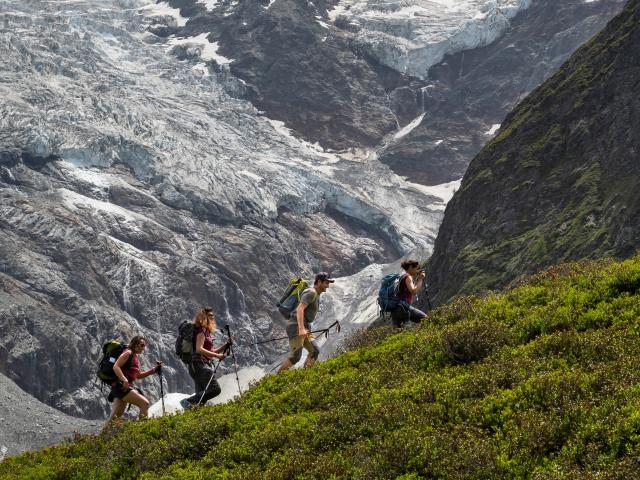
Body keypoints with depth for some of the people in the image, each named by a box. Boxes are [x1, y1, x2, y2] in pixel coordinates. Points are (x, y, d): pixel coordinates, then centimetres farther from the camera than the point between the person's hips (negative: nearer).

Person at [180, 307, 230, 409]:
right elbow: (199, 349, -18)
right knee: (215, 389, -20)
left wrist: (226, 345, 14)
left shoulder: (207, 332, 23)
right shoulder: (201, 330, -6)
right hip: (199, 364, -10)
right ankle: (188, 402, -23)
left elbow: (210, 352, 25)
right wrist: (216, 355, -19)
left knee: (202, 396, 4)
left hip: (205, 365, 10)